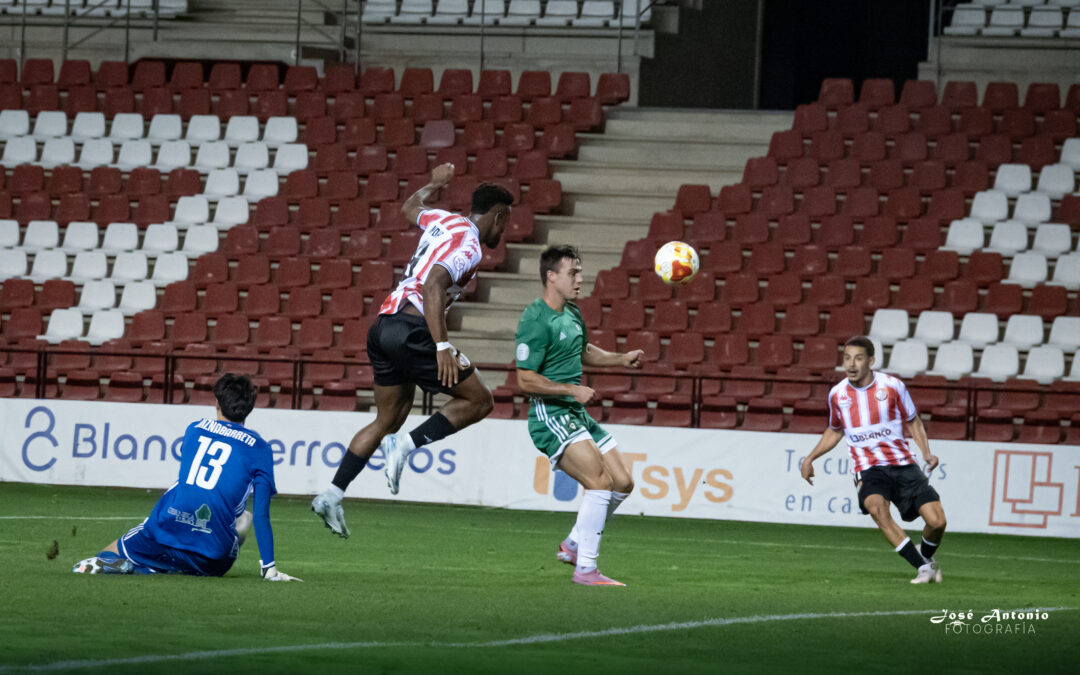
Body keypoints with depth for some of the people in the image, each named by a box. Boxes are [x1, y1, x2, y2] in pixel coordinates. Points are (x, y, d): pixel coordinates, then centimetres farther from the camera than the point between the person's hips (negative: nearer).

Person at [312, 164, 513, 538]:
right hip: (411, 329, -9)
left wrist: (434, 183, 60)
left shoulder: (443, 221, 17)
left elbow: (410, 208, 40)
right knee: (479, 401, 1)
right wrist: (442, 346, -28)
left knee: (388, 420, 16)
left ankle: (332, 494, 8)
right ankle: (407, 443, -10)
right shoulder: (468, 247, -9)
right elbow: (433, 284, -24)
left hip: (384, 325, 9)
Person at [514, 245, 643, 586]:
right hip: (551, 417, -9)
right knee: (600, 482, -21)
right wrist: (573, 390, -17)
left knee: (623, 482, 6)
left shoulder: (571, 314, 13)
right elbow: (526, 380, -18)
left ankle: (573, 545, 21)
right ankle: (585, 569, -18)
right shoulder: (535, 321, -15)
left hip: (577, 416, 10)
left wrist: (621, 359, 19)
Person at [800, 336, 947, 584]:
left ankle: (926, 555, 25)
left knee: (936, 521, -12)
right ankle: (923, 568, -25)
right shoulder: (837, 395, 2)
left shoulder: (892, 386, -4)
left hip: (903, 465, 0)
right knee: (876, 506, -34)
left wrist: (927, 453, -3)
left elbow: (913, 422, 11)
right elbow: (835, 431, 22)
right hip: (868, 468, 0)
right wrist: (810, 459, 14)